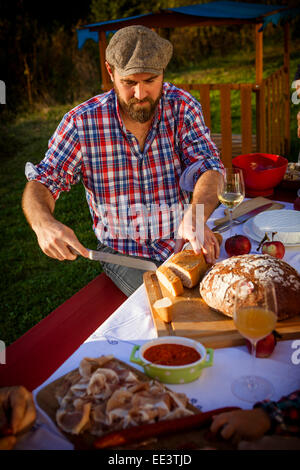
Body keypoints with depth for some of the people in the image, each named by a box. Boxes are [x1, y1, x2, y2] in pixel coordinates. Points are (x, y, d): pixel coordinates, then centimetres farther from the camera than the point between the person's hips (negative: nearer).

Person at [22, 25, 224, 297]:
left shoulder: (182, 106, -5)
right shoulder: (82, 122, -9)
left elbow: (209, 166, -15)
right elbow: (40, 185, -7)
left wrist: (196, 217, -38)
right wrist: (43, 224, -32)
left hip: (184, 243, 2)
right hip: (123, 252, -2)